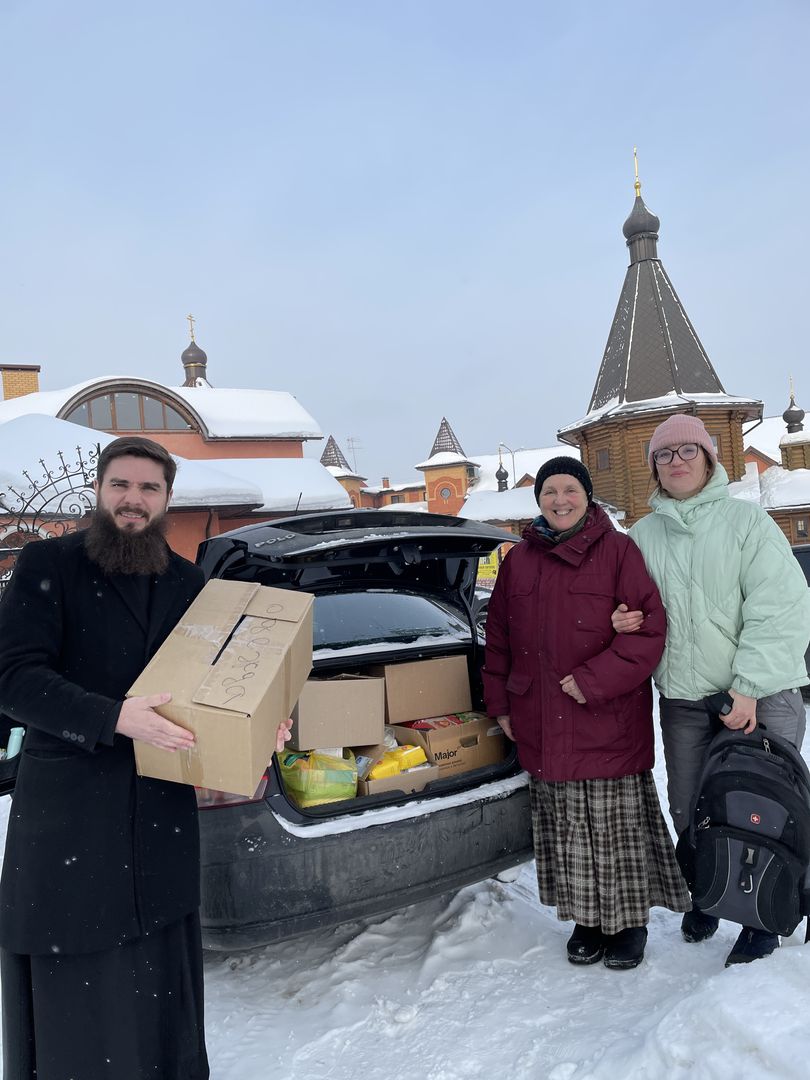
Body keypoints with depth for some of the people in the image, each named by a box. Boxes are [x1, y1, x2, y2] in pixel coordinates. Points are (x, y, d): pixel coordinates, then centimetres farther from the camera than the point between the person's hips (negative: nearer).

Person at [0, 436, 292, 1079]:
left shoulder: (189, 583, 10)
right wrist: (113, 718, -24)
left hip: (163, 814, 4)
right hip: (66, 814, -4)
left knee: (161, 984, 13)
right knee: (70, 988, 6)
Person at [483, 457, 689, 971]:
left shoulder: (618, 551, -6)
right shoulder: (519, 560, 7)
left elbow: (650, 629, -10)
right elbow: (498, 636, 13)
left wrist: (595, 680, -17)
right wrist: (501, 702, 10)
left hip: (609, 723, -4)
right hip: (543, 727, 4)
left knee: (617, 825, 7)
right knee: (565, 830, 13)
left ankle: (629, 920, 27)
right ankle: (586, 919, 31)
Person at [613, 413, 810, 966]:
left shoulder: (747, 519, -4)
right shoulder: (643, 536, 9)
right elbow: (635, 611, 19)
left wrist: (749, 688, -19)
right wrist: (624, 622, -6)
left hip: (761, 696, -3)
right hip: (683, 699, 4)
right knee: (688, 812, 11)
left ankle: (761, 923, 25)